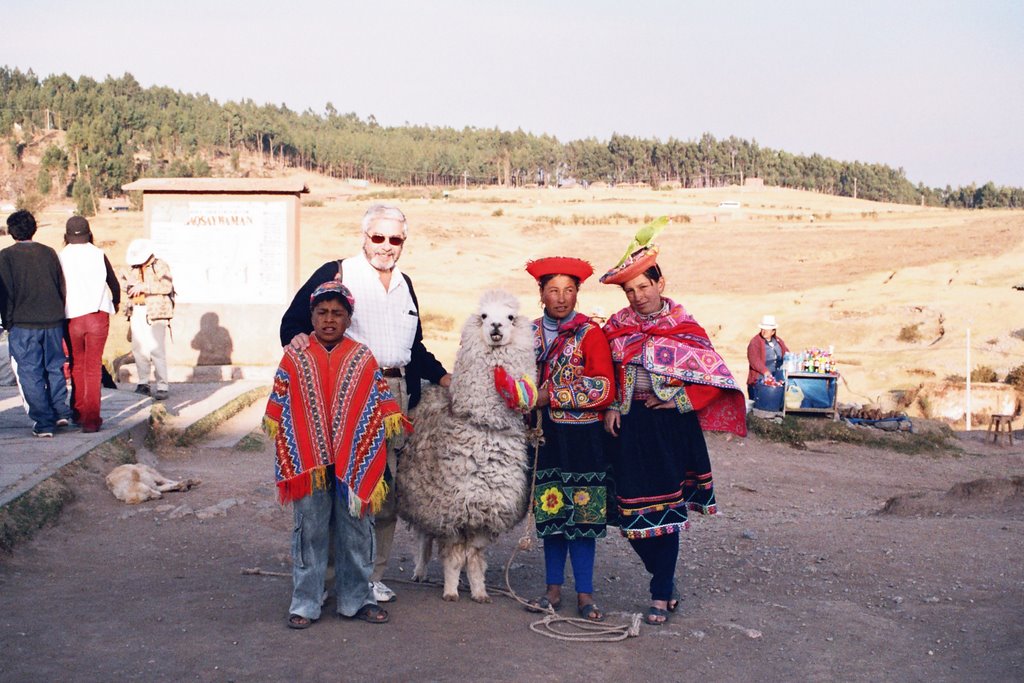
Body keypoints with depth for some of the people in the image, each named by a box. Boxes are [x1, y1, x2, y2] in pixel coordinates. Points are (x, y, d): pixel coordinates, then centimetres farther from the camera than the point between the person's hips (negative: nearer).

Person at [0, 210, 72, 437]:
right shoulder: (48, 253, 6)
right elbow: (62, 287, 9)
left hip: (23, 324, -3)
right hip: (53, 321, 3)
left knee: (31, 373, 2)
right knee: (55, 367, 17)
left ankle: (43, 422, 1)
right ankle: (61, 411, 10)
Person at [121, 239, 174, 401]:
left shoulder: (160, 266, -4)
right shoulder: (133, 268, 16)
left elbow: (167, 286, -16)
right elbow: (124, 281, 24)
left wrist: (144, 287, -21)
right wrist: (128, 286, 0)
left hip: (155, 313, -6)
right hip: (136, 313, 6)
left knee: (156, 350, -11)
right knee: (139, 349, 7)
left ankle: (162, 387, -7)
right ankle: (143, 383, 17)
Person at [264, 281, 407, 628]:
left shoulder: (363, 359, 4)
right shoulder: (295, 358, 3)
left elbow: (382, 409, 6)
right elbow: (277, 411, 6)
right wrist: (287, 453, 1)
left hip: (354, 463, 1)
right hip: (308, 462, -1)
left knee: (356, 531, 9)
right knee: (310, 531, 5)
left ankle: (356, 598, 22)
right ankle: (305, 603, 15)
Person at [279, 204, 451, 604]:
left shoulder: (404, 284, 21)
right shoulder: (336, 274, 1)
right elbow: (294, 319, -2)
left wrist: (443, 378, 18)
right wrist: (296, 337, -23)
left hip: (397, 396, 6)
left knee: (388, 490, 7)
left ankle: (373, 576, 17)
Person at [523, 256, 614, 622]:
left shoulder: (589, 334, -5)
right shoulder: (531, 332, 9)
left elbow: (604, 389, -12)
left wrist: (552, 395, -13)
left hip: (581, 437, -4)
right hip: (546, 436, 4)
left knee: (581, 514, -2)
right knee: (551, 511, 8)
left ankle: (584, 593, 5)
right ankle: (554, 589, 16)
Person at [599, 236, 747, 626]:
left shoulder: (684, 328, -3)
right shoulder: (617, 326, 6)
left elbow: (718, 377, -2)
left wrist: (680, 401, -8)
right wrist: (610, 407, 2)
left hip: (669, 426, -3)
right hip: (628, 428, 3)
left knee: (664, 510, 0)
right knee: (633, 511, 3)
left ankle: (661, 595, 13)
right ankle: (666, 582, 24)